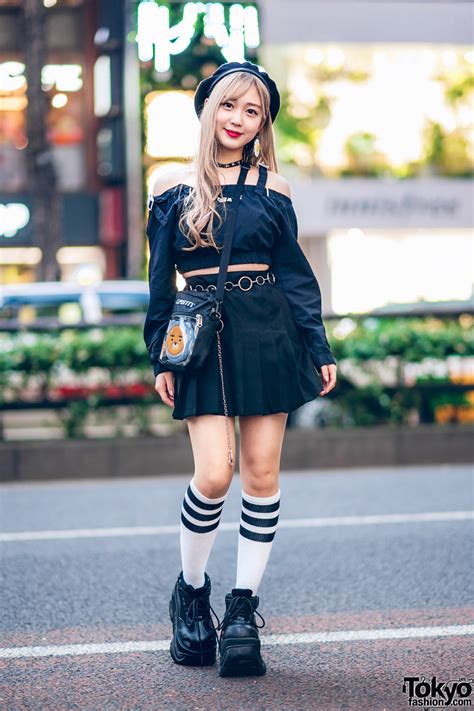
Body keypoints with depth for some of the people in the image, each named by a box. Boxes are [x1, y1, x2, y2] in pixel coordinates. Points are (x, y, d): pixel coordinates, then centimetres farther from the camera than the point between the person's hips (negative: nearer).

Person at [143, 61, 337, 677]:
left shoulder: (272, 188, 7)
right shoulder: (174, 189, 5)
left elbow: (296, 273, 8)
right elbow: (161, 282, 7)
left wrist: (320, 350, 4)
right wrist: (160, 359, 3)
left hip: (268, 335, 1)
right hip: (204, 337, -1)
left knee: (261, 470, 0)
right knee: (213, 475, -11)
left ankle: (243, 607, 10)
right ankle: (191, 591, 13)